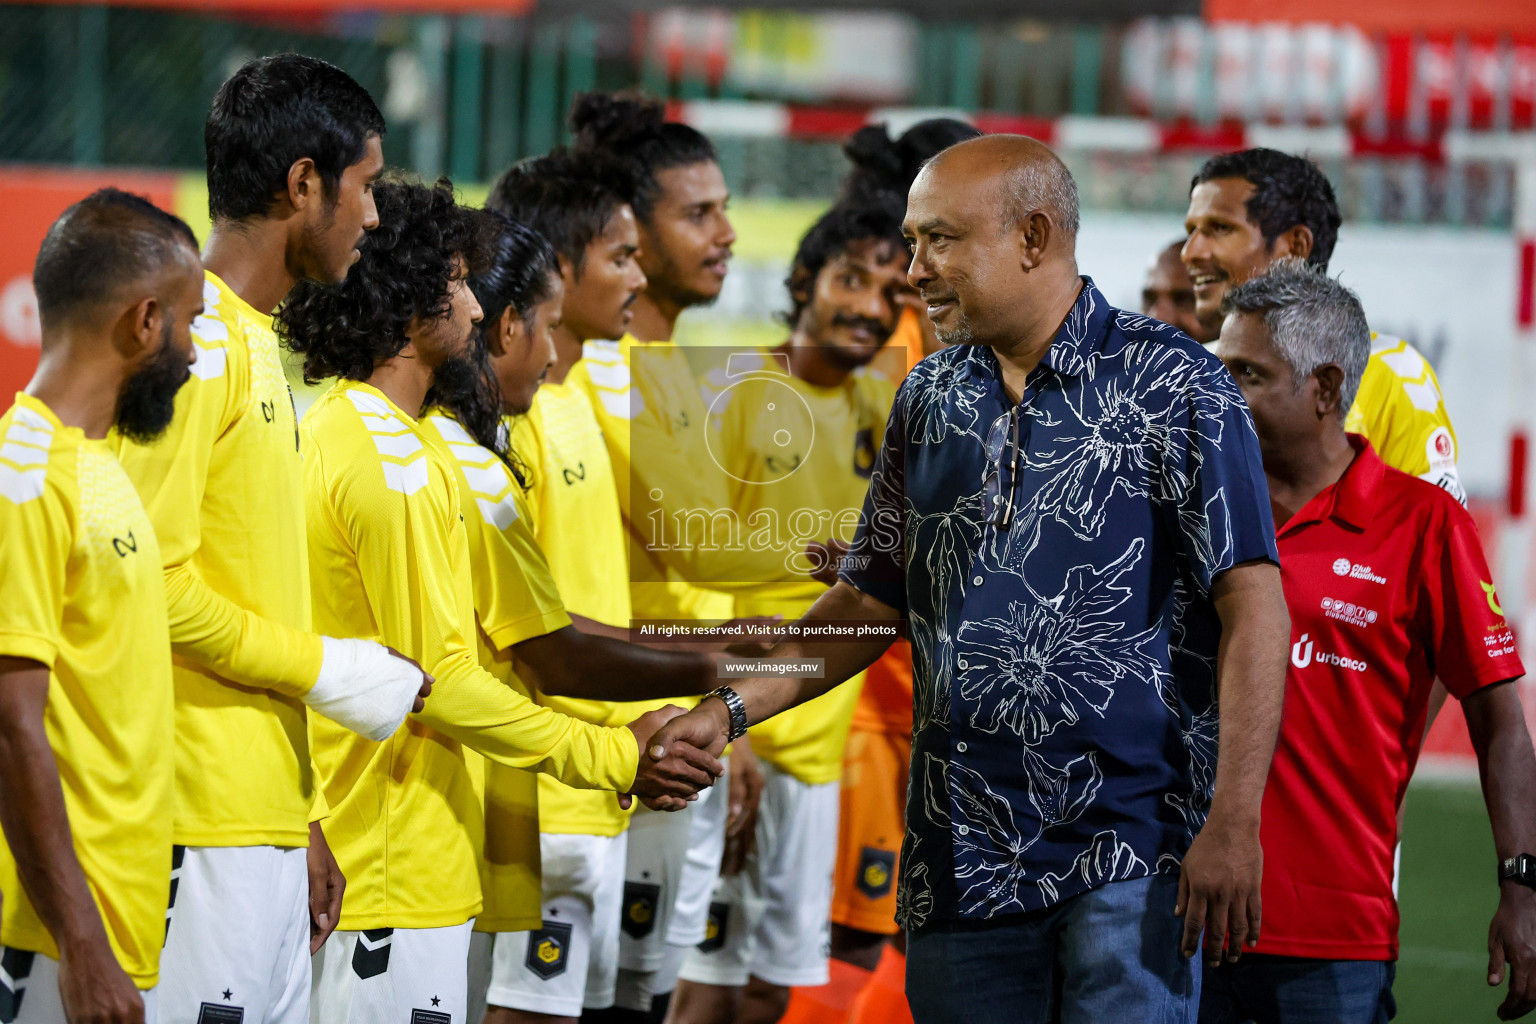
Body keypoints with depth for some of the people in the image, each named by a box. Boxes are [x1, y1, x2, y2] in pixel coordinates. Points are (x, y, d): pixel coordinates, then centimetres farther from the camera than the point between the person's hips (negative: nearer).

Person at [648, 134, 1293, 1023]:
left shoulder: (1172, 387, -5)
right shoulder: (930, 401, 13)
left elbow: (1250, 605, -10)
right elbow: (871, 602, 19)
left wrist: (1233, 824, -19)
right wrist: (731, 707, 4)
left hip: (1132, 848, -5)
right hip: (965, 861, 5)